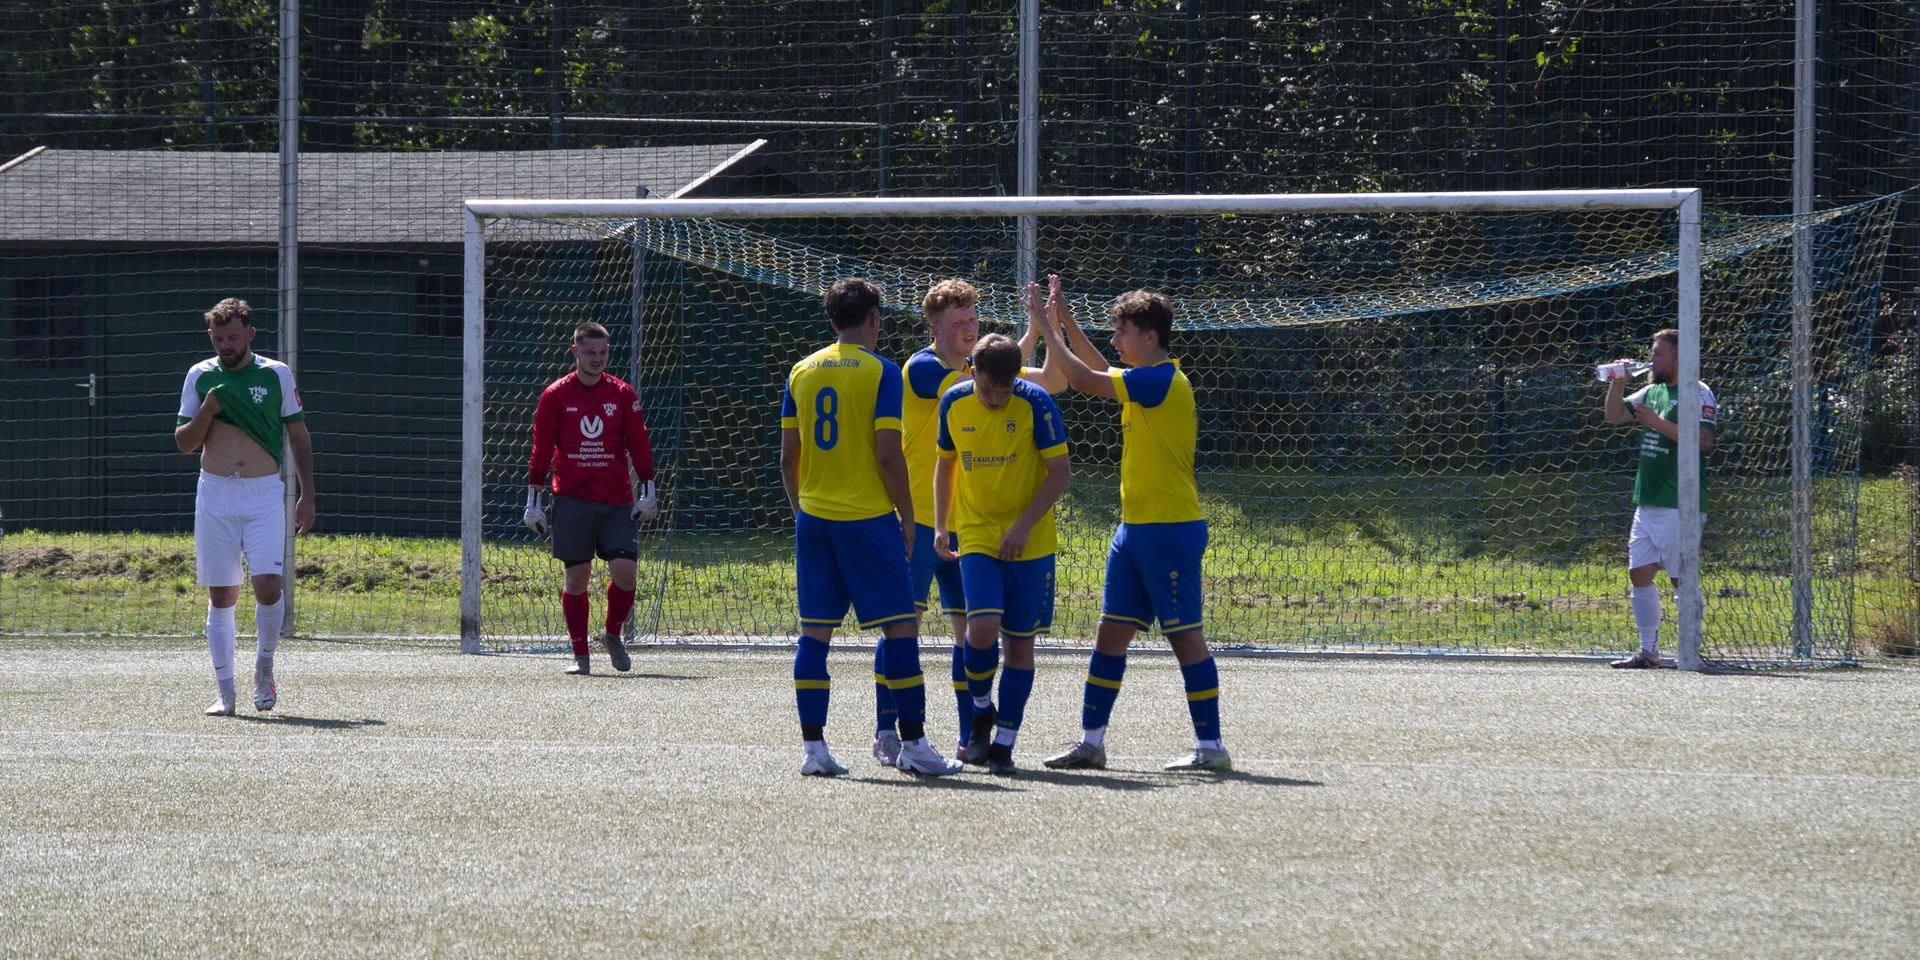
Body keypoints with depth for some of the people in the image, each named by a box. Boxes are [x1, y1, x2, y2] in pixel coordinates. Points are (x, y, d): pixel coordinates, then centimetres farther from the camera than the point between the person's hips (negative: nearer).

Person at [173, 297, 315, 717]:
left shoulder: (276, 375, 4)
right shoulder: (200, 376, 6)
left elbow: (299, 437, 9)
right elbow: (184, 442, 7)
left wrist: (307, 496, 3)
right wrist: (209, 408, -10)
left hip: (264, 494, -1)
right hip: (214, 496, 1)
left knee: (268, 586, -14)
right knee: (220, 596, 1)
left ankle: (264, 667, 10)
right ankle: (225, 690, 5)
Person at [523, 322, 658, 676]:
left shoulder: (623, 394, 6)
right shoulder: (555, 395, 2)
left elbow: (639, 444, 8)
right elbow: (541, 451, 5)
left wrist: (647, 490, 0)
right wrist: (534, 500, 3)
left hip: (617, 501, 1)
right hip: (572, 498, -1)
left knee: (625, 569, -11)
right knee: (577, 575, -1)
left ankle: (613, 634, 15)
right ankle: (580, 655, 7)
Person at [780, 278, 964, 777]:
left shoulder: (802, 372, 8)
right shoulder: (880, 372, -7)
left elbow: (788, 457, 9)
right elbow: (888, 455, -12)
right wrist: (907, 515, -2)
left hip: (813, 517, 5)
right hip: (867, 517, -5)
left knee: (814, 631, 6)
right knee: (900, 625, 0)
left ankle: (813, 746, 4)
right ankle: (912, 743, -1)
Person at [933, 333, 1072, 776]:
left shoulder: (1035, 403, -11)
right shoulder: (953, 403, -2)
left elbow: (1061, 471, -10)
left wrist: (1023, 525, -17)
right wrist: (940, 525, 9)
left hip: (1029, 543, -1)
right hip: (975, 536, 1)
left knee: (1020, 641, 0)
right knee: (982, 629, -17)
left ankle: (1004, 742, 10)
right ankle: (982, 710, 10)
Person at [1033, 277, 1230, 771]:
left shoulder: (1163, 380, -16)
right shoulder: (1147, 379, 12)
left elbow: (1083, 378, -18)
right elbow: (1098, 370, 33)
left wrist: (1048, 328, -6)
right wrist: (1065, 321, 23)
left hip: (1171, 529, -10)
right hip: (1136, 527, 10)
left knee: (1185, 636, -5)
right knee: (1111, 632, 8)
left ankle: (1211, 746, 0)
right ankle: (1091, 741, 12)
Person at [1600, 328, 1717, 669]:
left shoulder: (1698, 394, -7)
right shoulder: (1652, 391, 16)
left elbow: (1704, 439, -19)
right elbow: (1614, 415, 19)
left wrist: (1658, 423, -20)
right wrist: (1617, 383, 3)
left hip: (1679, 506, -8)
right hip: (1647, 502, 8)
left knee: (1682, 577, -6)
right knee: (1639, 573, 6)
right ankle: (1648, 651, 12)